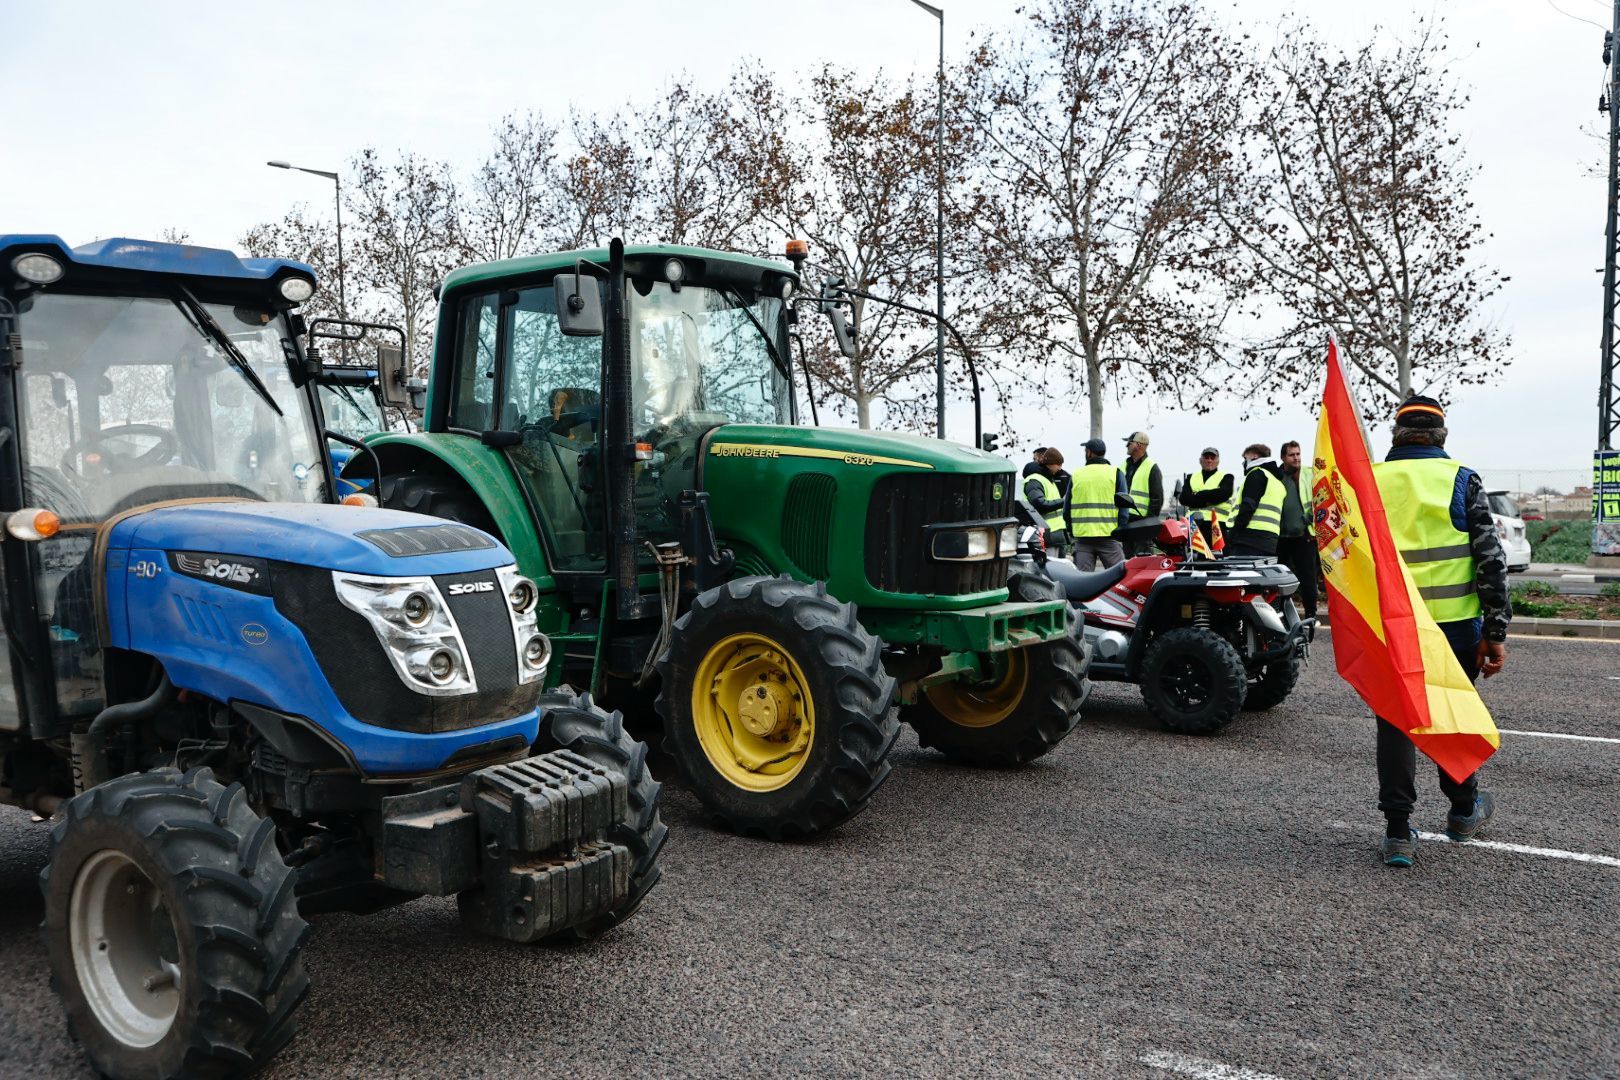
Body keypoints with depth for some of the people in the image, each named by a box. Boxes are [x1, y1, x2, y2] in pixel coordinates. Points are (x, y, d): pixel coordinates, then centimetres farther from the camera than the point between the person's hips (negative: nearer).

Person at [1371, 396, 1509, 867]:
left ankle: (1398, 832, 6)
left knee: (1395, 722, 7)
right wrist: (1496, 631, -1)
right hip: (1454, 622, 0)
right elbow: (1490, 559, -5)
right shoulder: (1462, 480, -1)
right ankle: (1464, 810, 35)